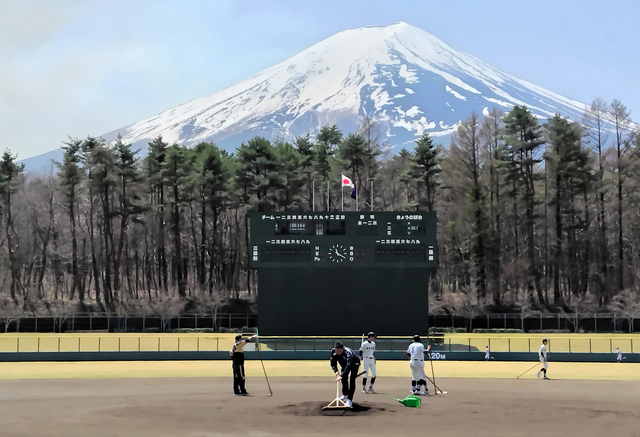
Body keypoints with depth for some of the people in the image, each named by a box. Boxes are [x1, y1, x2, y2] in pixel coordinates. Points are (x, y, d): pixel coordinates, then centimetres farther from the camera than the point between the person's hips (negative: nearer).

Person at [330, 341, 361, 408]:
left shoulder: (348, 353, -45)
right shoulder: (333, 351, -26)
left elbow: (348, 366, -54)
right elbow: (332, 362, -13)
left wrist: (341, 376, -64)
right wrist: (336, 371, -30)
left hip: (354, 363, -6)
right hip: (345, 364, 6)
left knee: (352, 380, -19)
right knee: (344, 378, 16)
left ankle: (349, 400, -19)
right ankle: (345, 394, 39)